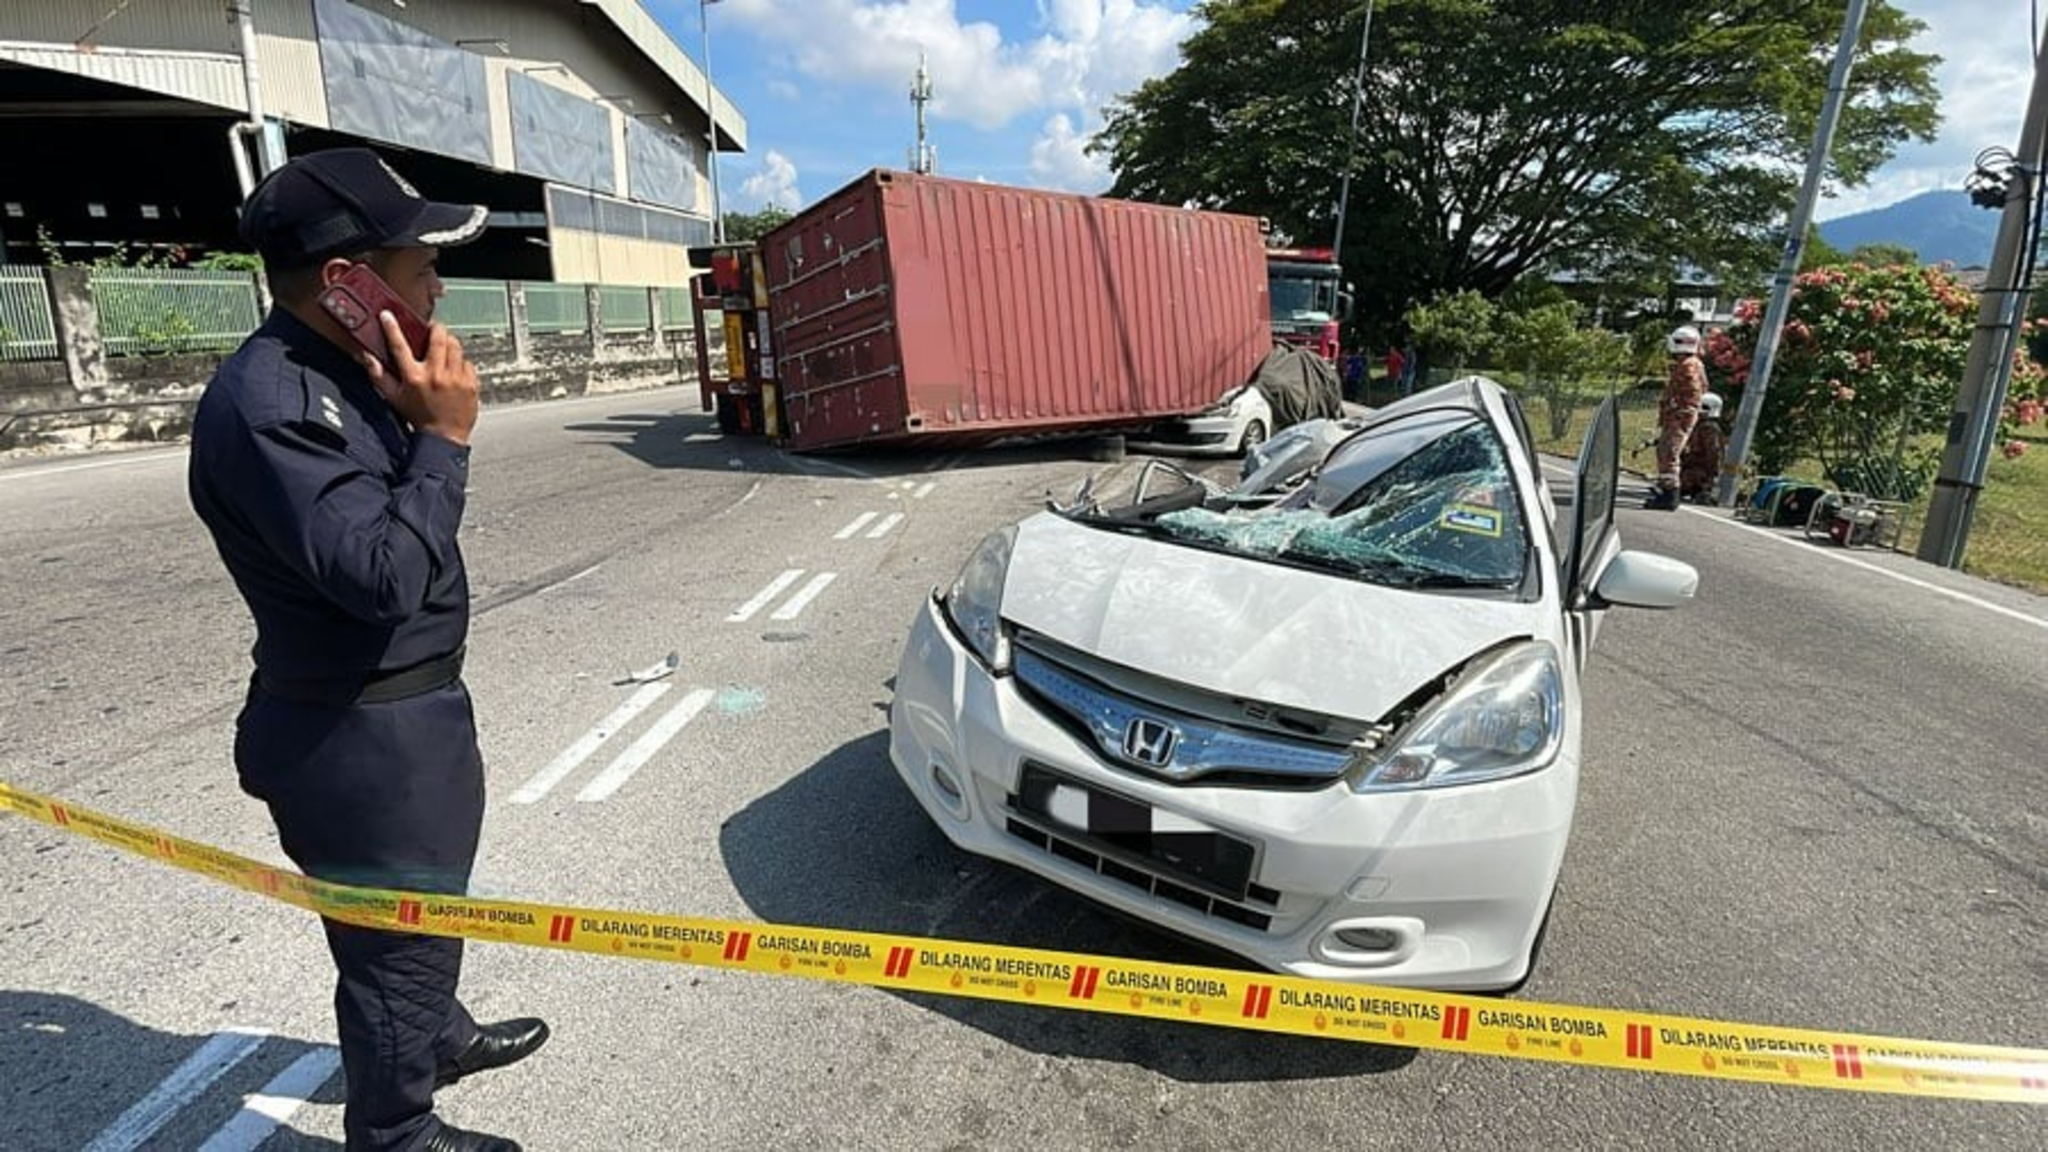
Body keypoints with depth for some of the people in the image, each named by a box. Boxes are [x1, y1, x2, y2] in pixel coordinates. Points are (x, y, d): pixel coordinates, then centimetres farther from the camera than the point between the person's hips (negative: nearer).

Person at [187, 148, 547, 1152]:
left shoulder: (342, 373, 5)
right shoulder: (267, 404, -25)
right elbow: (384, 576, -30)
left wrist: (421, 420, -3)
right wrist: (443, 436, -25)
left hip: (411, 709, 10)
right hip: (361, 742, -10)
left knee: (426, 911, 30)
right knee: (395, 942, 11)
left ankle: (440, 1038, 54)